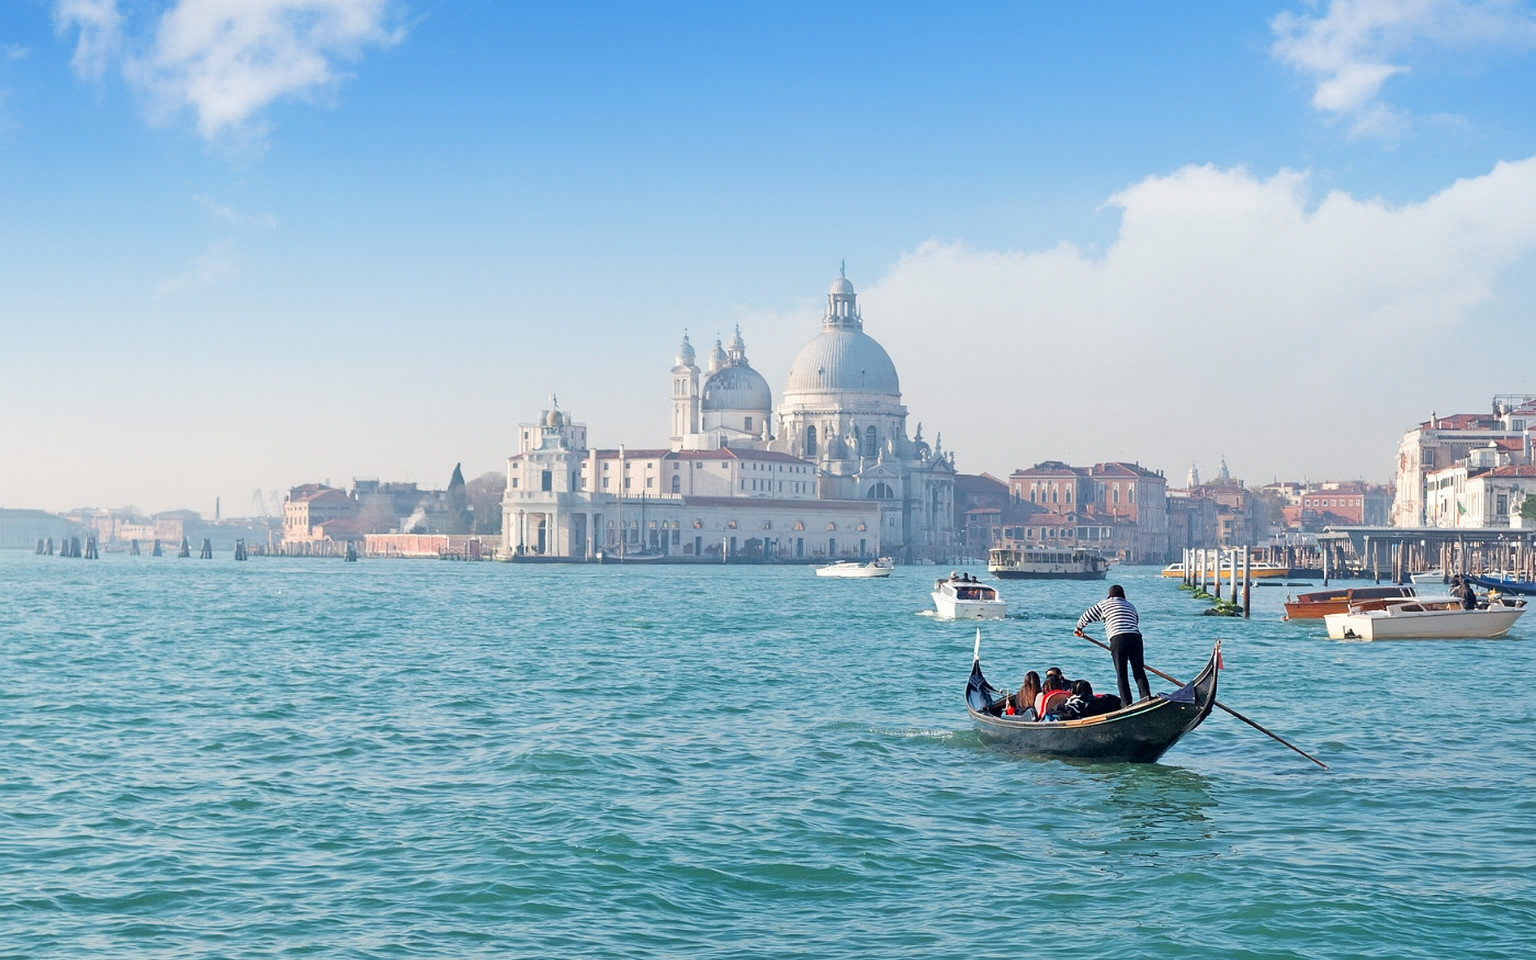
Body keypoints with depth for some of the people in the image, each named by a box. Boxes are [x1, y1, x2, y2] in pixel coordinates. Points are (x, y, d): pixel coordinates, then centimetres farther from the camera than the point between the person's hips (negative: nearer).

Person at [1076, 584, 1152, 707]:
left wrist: (1079, 628, 40)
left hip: (1118, 638, -4)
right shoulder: (1131, 606, 29)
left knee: (1121, 673, -1)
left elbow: (1087, 616, 21)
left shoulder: (1104, 604, 16)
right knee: (1139, 671, 6)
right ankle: (1146, 696, -10)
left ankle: (1126, 703, -6)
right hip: (1136, 637, 4)